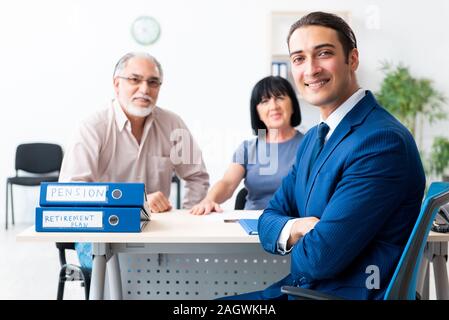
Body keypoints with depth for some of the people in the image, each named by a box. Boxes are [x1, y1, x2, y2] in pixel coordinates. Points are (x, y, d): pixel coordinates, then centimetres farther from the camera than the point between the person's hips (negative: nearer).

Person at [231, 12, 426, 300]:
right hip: (302, 287, 7)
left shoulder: (383, 140, -20)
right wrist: (294, 228, -12)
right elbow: (270, 217, 9)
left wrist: (299, 237, -1)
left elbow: (320, 258, -23)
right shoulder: (313, 139, 9)